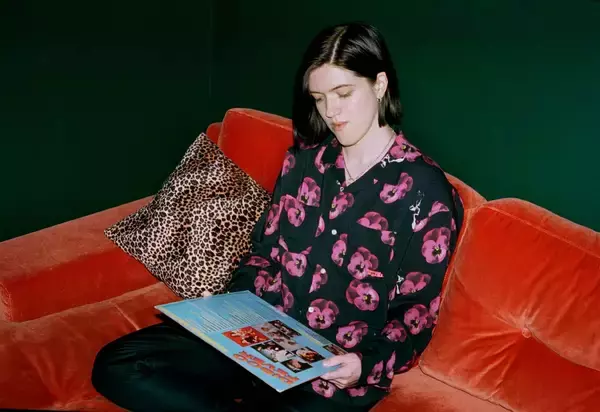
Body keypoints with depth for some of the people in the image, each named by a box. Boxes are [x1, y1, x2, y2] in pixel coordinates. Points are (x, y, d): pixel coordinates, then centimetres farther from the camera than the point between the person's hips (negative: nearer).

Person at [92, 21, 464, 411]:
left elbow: (417, 314, -6)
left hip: (337, 371, -5)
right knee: (116, 366, -11)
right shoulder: (304, 160, 10)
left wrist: (366, 365, -23)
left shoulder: (425, 188, -7)